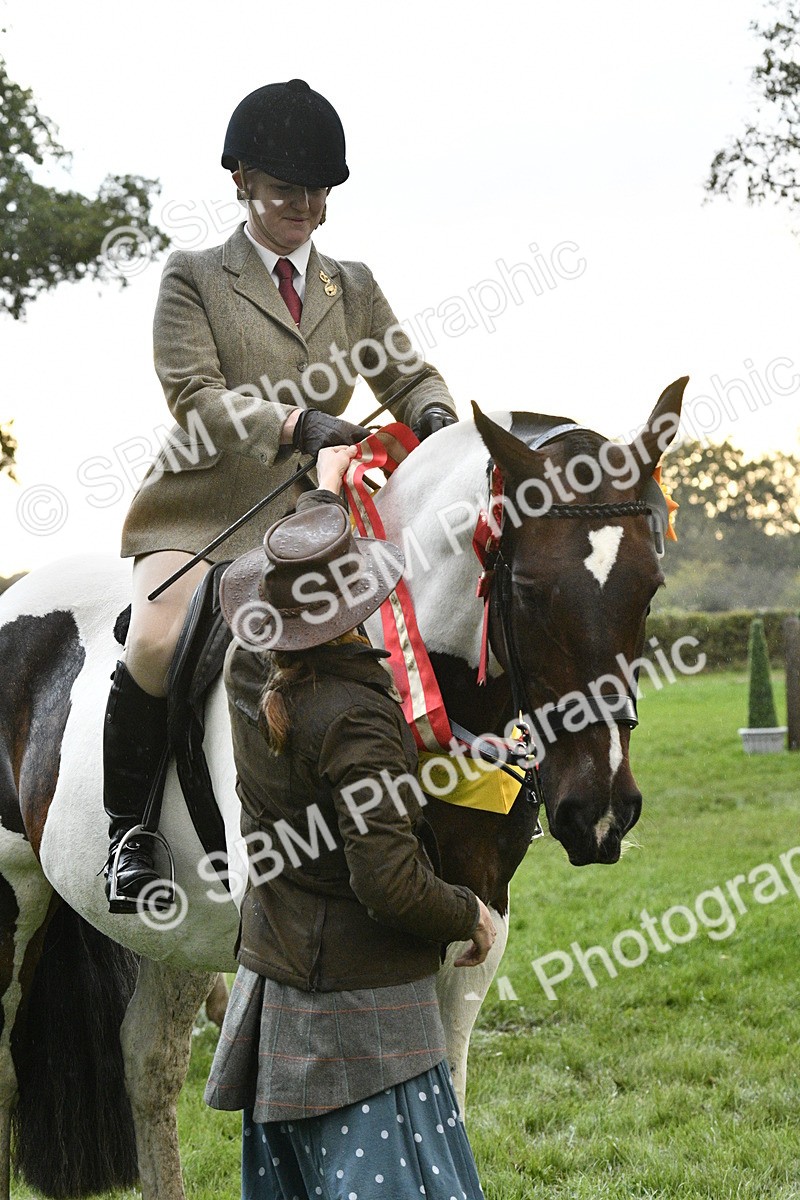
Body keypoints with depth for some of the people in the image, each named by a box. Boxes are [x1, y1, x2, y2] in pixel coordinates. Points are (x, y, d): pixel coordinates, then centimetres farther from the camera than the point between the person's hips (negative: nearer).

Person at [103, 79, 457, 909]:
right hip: (204, 508, -4)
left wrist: (432, 413, -11)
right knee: (156, 645, -27)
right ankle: (126, 828, -9)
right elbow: (193, 396, -10)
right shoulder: (193, 277, 2)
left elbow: (406, 375, 15)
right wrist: (291, 423, -26)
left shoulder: (354, 287, 16)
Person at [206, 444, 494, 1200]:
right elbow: (390, 884, -26)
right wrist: (469, 916, -7)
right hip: (361, 1015, -8)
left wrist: (325, 490, 38)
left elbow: (291, 589, 26)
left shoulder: (248, 674, 2)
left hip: (273, 991, 9)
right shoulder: (354, 719, -22)